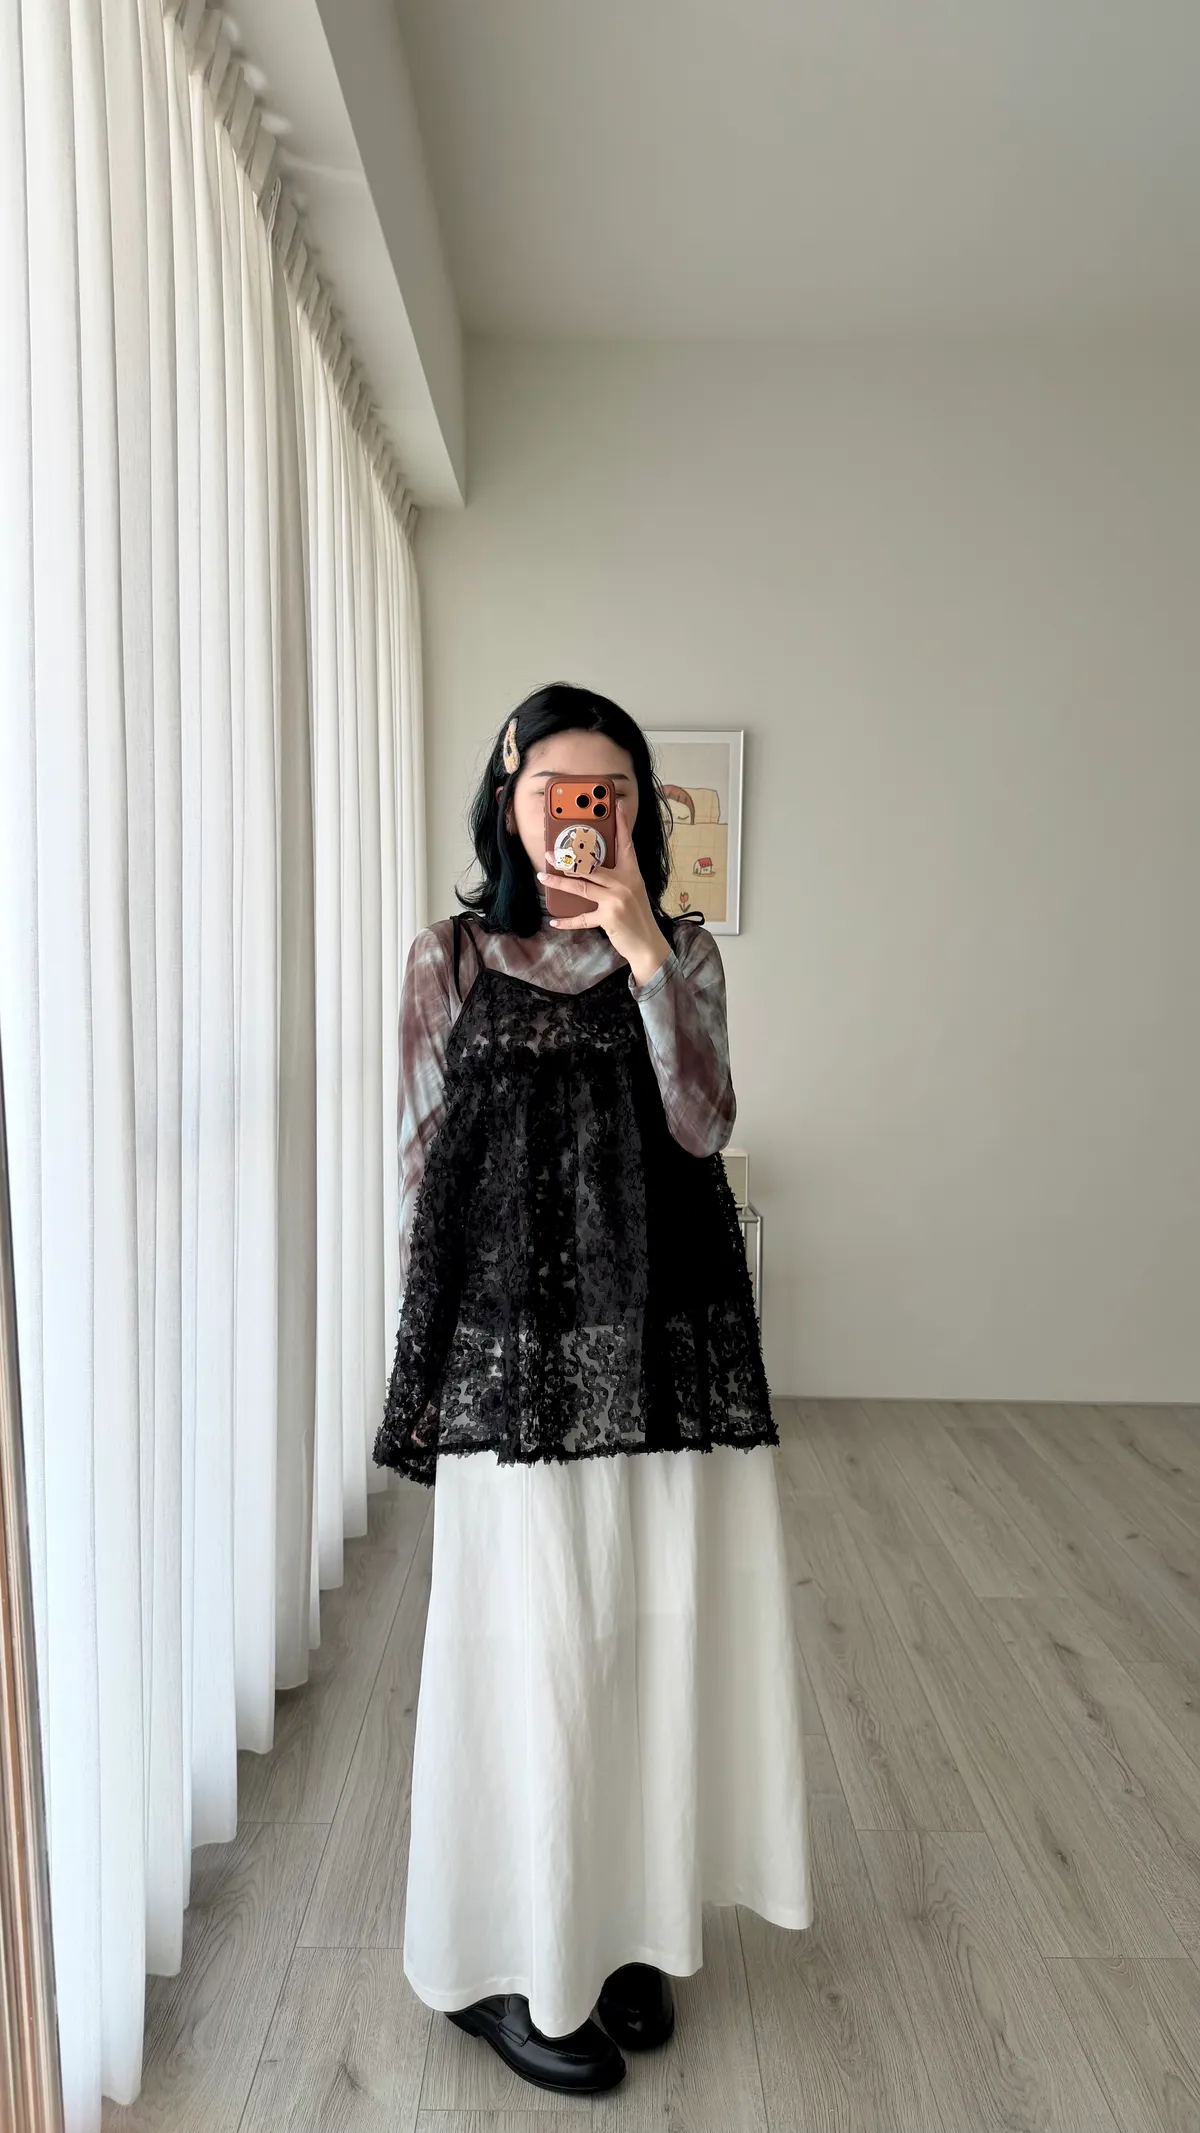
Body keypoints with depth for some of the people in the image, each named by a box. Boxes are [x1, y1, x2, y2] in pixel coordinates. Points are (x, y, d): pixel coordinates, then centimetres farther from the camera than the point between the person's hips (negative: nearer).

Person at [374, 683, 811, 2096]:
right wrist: (427, 1360, 1)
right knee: (530, 1648, 5)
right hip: (517, 1349, -2)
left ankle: (628, 1926, 35)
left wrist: (640, 947, -16)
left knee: (656, 1634, 12)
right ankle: (511, 1963, 27)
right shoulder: (451, 957, 2)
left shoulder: (683, 952, 6)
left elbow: (702, 1126, -9)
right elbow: (423, 1164, 2)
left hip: (668, 1340, 3)